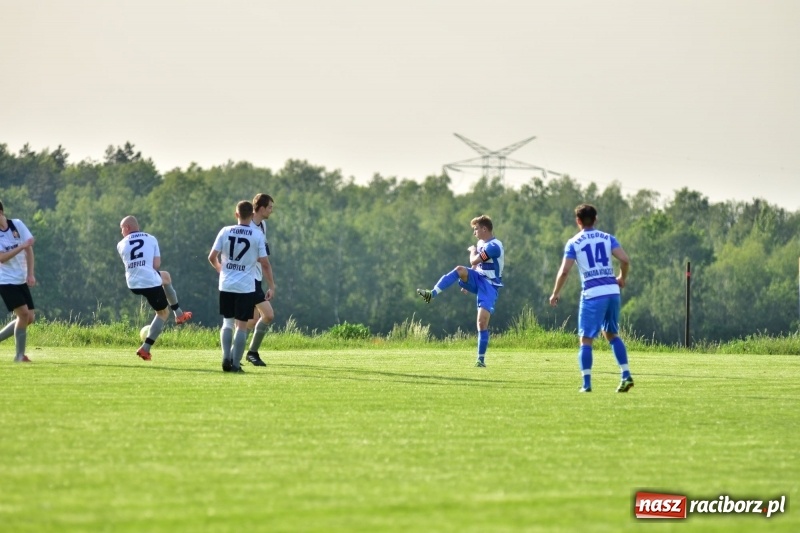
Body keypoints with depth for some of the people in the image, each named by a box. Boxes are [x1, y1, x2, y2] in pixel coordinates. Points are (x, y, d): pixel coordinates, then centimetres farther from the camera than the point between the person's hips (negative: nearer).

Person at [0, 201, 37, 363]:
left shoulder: (17, 224, -2)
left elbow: (29, 249, 3)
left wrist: (30, 274, -3)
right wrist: (22, 246, -29)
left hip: (21, 280, 5)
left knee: (30, 317, 2)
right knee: (23, 313, -16)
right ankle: (19, 355, -7)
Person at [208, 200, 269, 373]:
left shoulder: (225, 231, -1)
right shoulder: (258, 235, -6)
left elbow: (212, 257, 0)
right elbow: (264, 263, -6)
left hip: (226, 285, 2)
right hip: (246, 287, -2)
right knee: (242, 325, 4)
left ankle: (226, 357, 0)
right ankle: (235, 363, 0)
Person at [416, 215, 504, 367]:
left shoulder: (494, 246, -19)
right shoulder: (481, 243, 11)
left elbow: (474, 261, -20)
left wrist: (473, 251, 1)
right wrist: (468, 282, 23)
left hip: (489, 285, -7)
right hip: (477, 279, 7)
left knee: (482, 321, -14)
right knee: (460, 270, -25)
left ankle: (481, 359, -6)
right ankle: (432, 294, -32)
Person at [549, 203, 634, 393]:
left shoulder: (574, 243, 1)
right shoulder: (607, 238, 9)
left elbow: (564, 271, -4)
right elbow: (625, 260, -1)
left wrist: (555, 293, 9)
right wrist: (622, 278, 18)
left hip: (592, 294, -4)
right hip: (612, 291, 4)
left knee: (586, 339, 3)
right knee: (611, 334, 20)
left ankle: (586, 384, -5)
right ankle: (626, 375, 10)